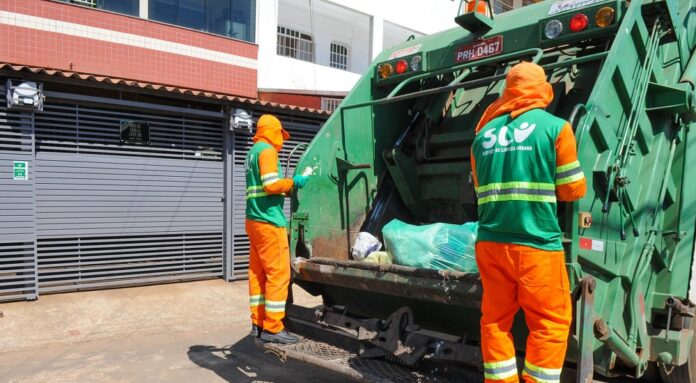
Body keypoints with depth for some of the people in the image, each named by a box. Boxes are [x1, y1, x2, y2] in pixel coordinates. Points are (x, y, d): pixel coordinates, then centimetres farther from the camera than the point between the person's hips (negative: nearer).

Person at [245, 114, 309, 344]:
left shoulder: (252, 152, 21)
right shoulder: (267, 150, -8)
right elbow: (271, 185, -19)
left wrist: (289, 187, 18)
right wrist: (293, 181, -5)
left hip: (254, 219, 10)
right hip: (268, 220, -10)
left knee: (258, 273, 10)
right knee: (278, 273, -7)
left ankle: (259, 323, 14)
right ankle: (272, 328, -4)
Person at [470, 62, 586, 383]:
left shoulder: (483, 133, 11)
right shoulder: (555, 127, -2)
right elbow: (573, 189, 2)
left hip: (490, 241, 5)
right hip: (536, 244, -4)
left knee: (494, 320, 13)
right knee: (550, 323, 9)